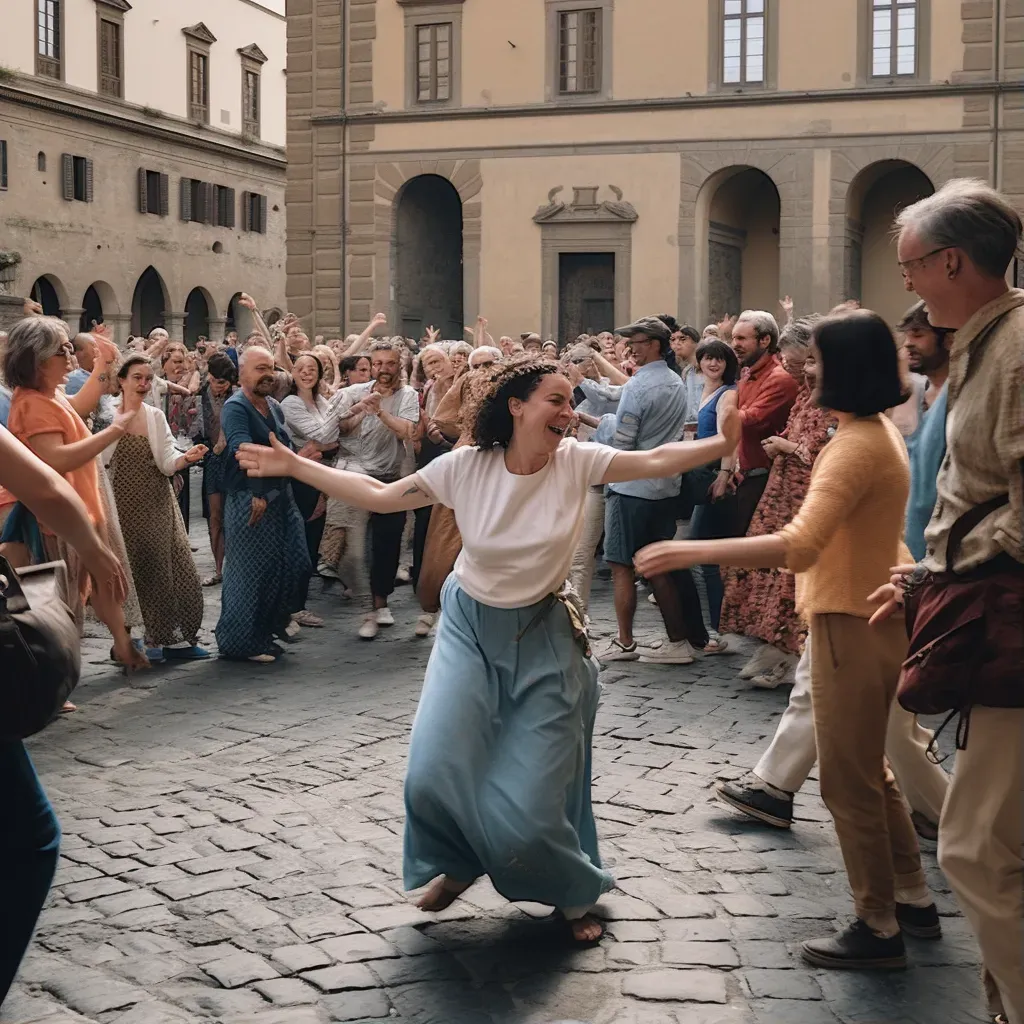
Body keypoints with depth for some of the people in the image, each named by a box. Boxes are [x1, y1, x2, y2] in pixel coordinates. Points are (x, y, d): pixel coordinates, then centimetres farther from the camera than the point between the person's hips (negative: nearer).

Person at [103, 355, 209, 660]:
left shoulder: (156, 417, 8)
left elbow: (167, 463, -1)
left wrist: (186, 457, -20)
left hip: (157, 504, 4)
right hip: (124, 505, -4)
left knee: (170, 567, -1)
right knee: (130, 569, -2)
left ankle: (174, 637, 5)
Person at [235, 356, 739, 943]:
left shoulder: (576, 462, -11)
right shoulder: (467, 466, -10)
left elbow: (656, 461, -20)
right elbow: (380, 496, -6)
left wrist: (729, 442, -33)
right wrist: (293, 467, -10)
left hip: (542, 637, -1)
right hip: (470, 630, 1)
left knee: (528, 807, -3)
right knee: (436, 774, -11)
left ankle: (575, 890, 28)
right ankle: (458, 863, 22)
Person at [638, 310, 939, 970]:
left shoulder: (857, 445, -23)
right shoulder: (881, 432, 9)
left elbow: (799, 546, -36)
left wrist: (692, 551, -37)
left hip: (853, 626, -10)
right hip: (871, 617, 10)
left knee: (849, 782, 1)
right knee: (868, 768, 22)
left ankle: (879, 930, 13)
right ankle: (914, 901, 32)